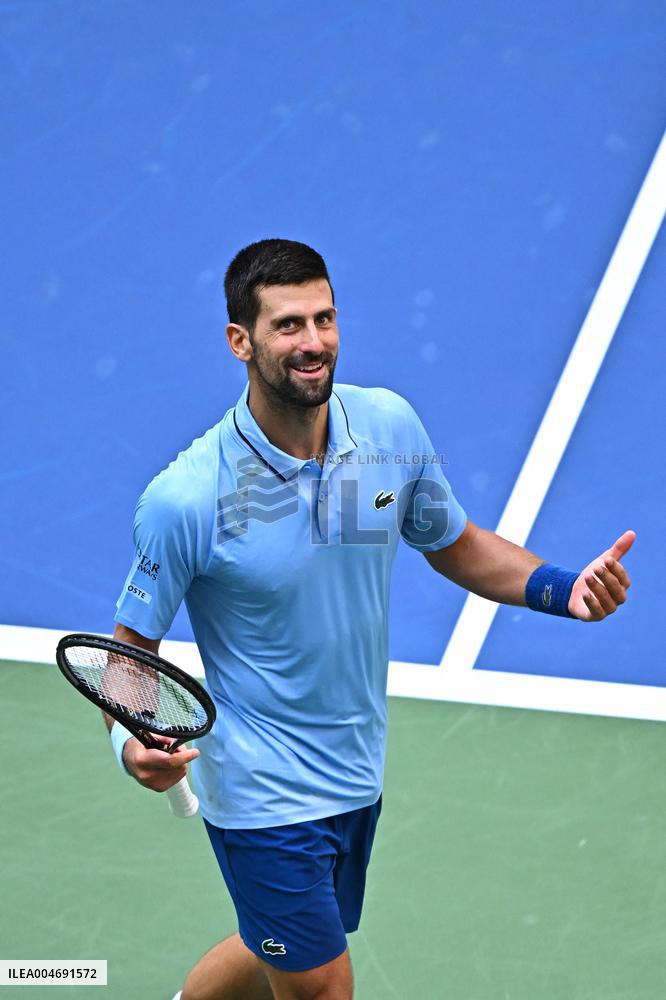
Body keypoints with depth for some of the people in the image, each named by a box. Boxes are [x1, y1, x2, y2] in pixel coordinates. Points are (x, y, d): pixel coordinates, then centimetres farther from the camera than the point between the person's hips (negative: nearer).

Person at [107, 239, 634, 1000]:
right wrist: (132, 740, -31)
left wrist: (561, 588, -8)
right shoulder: (183, 500, -23)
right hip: (264, 794, -6)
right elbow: (133, 644, -12)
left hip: (357, 769, 6)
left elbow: (452, 543, 8)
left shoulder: (392, 427, -9)